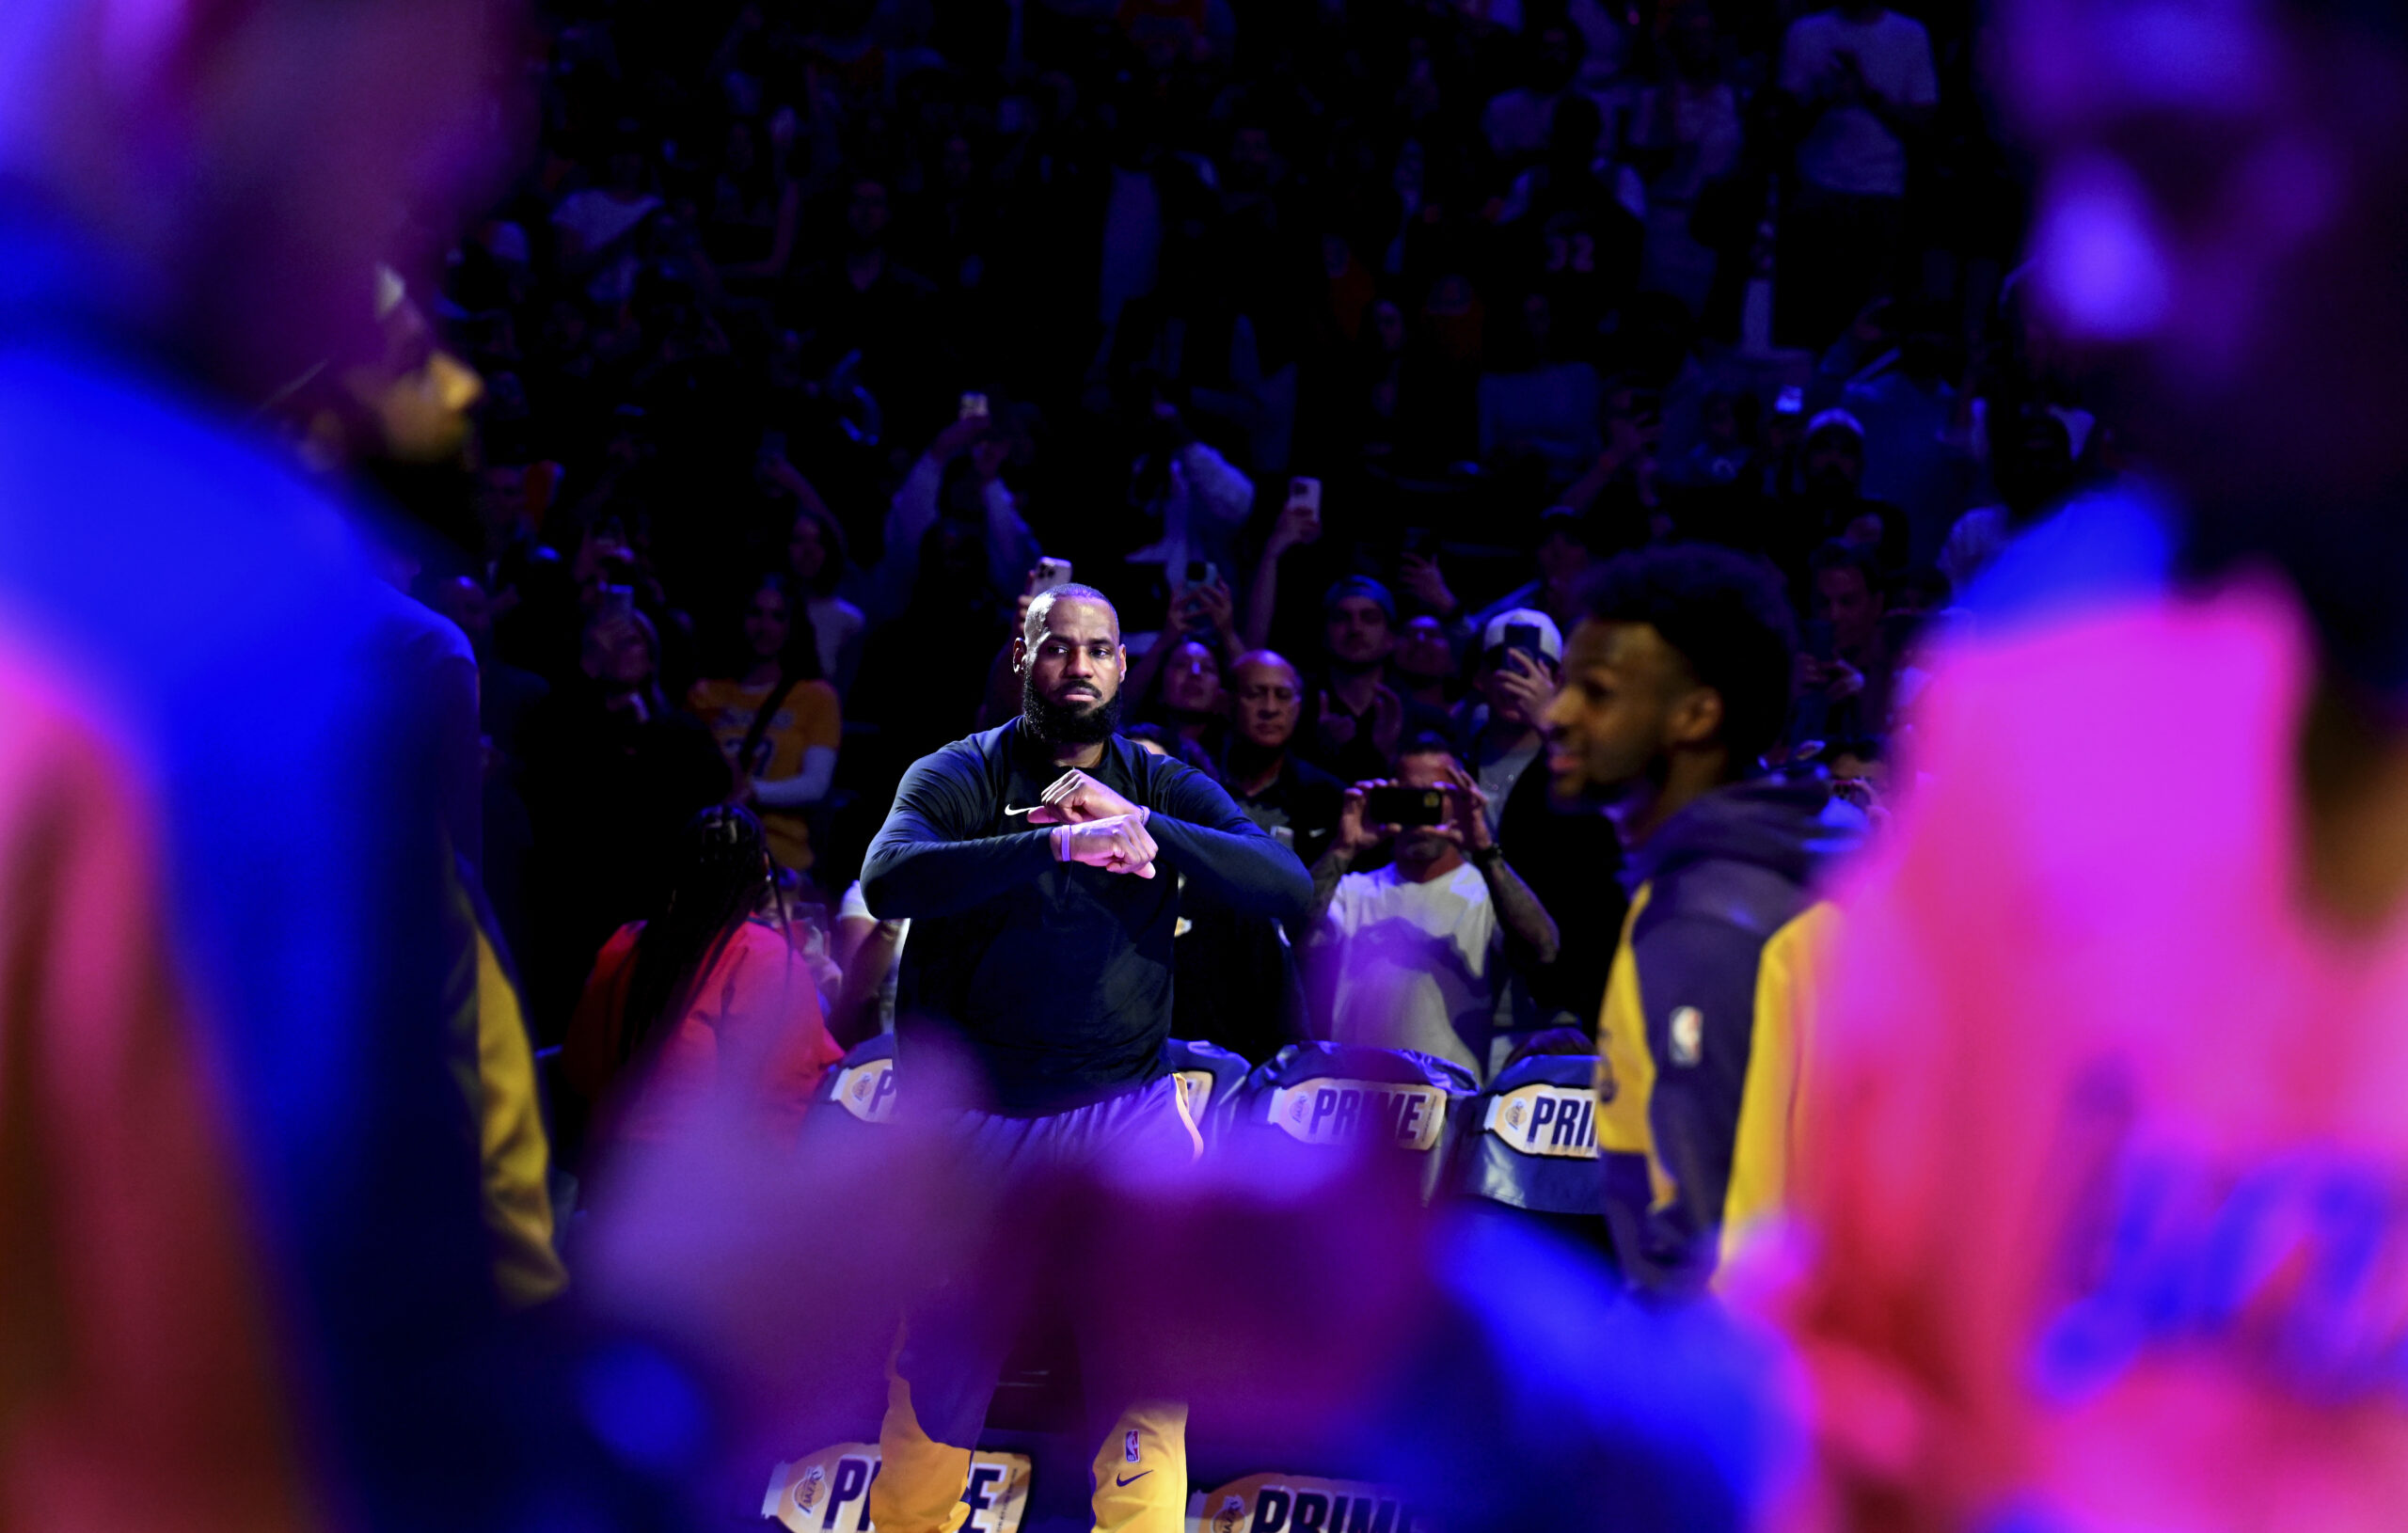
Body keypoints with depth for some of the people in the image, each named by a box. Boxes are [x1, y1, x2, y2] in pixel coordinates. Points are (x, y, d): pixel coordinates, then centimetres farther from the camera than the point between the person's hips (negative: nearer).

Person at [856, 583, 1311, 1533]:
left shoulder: (1163, 787, 6)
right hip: (978, 1113, 0)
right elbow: (890, 881, -22)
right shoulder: (960, 776, 0)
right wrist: (1060, 843, -32)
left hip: (1125, 1107, 1)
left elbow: (1289, 888, -9)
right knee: (942, 1357, 9)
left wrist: (1138, 822, -20)